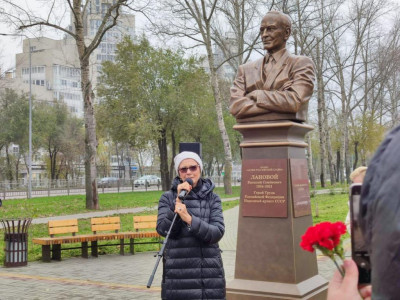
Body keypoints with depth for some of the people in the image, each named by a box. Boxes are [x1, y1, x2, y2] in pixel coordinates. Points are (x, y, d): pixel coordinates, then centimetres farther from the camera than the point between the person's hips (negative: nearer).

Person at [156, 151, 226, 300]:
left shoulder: (213, 198, 5)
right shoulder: (168, 197, 4)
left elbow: (217, 233, -7)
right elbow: (163, 230, -7)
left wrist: (189, 218, -20)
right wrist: (178, 200, -14)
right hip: (178, 272, -1)